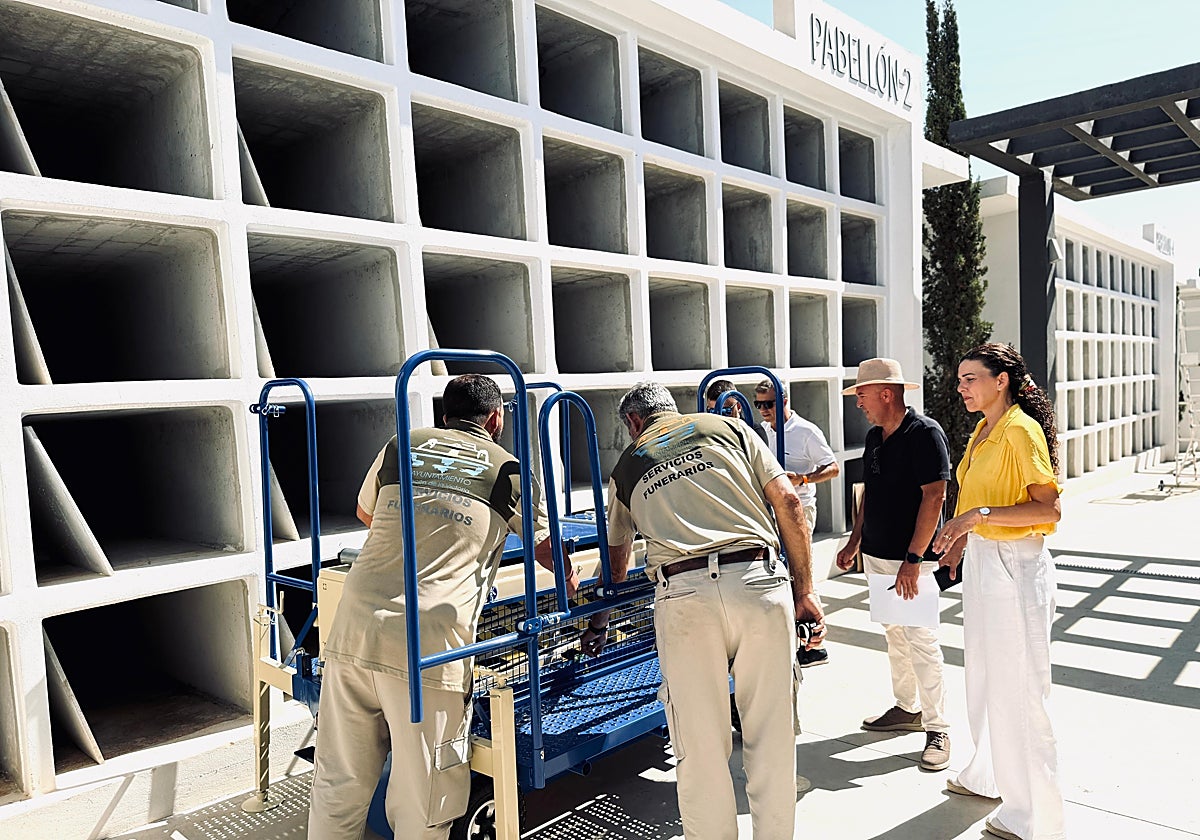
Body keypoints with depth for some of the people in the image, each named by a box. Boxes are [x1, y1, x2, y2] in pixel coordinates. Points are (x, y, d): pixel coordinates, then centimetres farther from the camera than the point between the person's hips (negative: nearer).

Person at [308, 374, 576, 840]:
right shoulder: (509, 470, 9)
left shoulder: (401, 445, 16)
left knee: (338, 785, 19)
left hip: (353, 629, 4)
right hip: (428, 649, -4)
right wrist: (572, 583, 44)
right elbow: (548, 550, 22)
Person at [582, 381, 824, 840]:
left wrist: (598, 622, 47)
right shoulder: (729, 428, 19)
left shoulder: (627, 465, 21)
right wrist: (804, 590, 11)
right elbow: (788, 502, 8)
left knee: (701, 746, 10)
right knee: (772, 734, 13)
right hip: (760, 582, 1)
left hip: (683, 595, 0)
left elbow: (615, 561, 31)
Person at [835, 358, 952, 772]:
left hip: (910, 559, -8)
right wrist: (855, 541, 16)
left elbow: (934, 496, -19)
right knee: (894, 634, 16)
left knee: (921, 641, -5)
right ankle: (907, 708, 30)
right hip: (876, 554, 8)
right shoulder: (874, 436, 11)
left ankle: (937, 729, 5)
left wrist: (914, 558, -22)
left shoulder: (925, 434, -14)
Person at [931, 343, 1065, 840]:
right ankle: (989, 775, 39)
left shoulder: (1021, 431, -16)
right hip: (981, 561, 9)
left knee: (1017, 691, 0)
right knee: (983, 678, 20)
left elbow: (1049, 507, -21)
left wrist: (980, 515, -27)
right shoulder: (983, 433, 12)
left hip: (1015, 566, -9)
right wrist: (962, 539, 15)